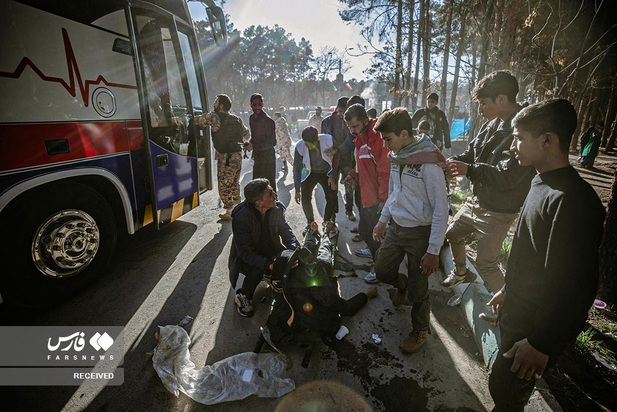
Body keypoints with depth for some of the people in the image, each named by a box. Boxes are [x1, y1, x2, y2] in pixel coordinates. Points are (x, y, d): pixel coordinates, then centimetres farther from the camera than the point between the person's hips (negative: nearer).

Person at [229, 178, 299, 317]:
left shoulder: (277, 208, -13)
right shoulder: (241, 216, -29)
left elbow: (285, 231, -2)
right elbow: (244, 251, -29)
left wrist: (295, 250, -22)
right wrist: (268, 264, -40)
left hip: (270, 251, 5)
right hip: (246, 258, -4)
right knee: (256, 271, -34)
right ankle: (242, 297, -2)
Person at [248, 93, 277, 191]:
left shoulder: (268, 120, -15)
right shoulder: (251, 118, 10)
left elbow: (272, 142, -18)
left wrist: (254, 146, -21)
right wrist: (249, 144, 1)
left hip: (267, 158, -8)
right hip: (257, 158, 8)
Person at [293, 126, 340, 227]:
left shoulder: (328, 140, -29)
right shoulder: (299, 146, -26)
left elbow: (336, 157, -9)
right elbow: (297, 168, -16)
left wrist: (332, 175, -12)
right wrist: (297, 190, -16)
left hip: (326, 173, 0)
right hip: (309, 174, 0)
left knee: (332, 198, -8)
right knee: (305, 199, -12)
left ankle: (327, 222, 17)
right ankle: (310, 222, 14)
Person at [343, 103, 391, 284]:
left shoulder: (377, 138, -23)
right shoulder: (361, 137, 8)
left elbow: (385, 171, -24)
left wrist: (383, 199, -23)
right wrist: (353, 174, 8)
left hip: (377, 198, -9)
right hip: (367, 194, 9)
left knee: (375, 232, 4)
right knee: (364, 229, 24)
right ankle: (373, 251, 50)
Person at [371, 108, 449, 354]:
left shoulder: (428, 162, -21)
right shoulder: (397, 156, 3)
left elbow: (441, 209, -19)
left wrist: (434, 250, -18)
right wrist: (383, 220, 18)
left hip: (419, 232, -7)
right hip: (395, 227, 7)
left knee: (418, 290, 7)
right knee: (382, 271, 16)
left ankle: (420, 331, 33)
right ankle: (402, 285, 49)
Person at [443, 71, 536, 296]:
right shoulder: (492, 124, 1)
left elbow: (507, 176, -30)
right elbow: (471, 152, 9)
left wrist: (468, 170, -30)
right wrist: (452, 161, -9)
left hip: (498, 211, -9)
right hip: (476, 201, 9)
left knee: (485, 263, 1)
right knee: (453, 233, 24)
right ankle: (461, 272, 49)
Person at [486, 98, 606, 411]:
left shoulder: (573, 200, -27)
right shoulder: (543, 183, 4)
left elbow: (576, 286, -26)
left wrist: (541, 344, -21)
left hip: (535, 325, -8)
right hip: (518, 311, 8)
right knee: (504, 383, 24)